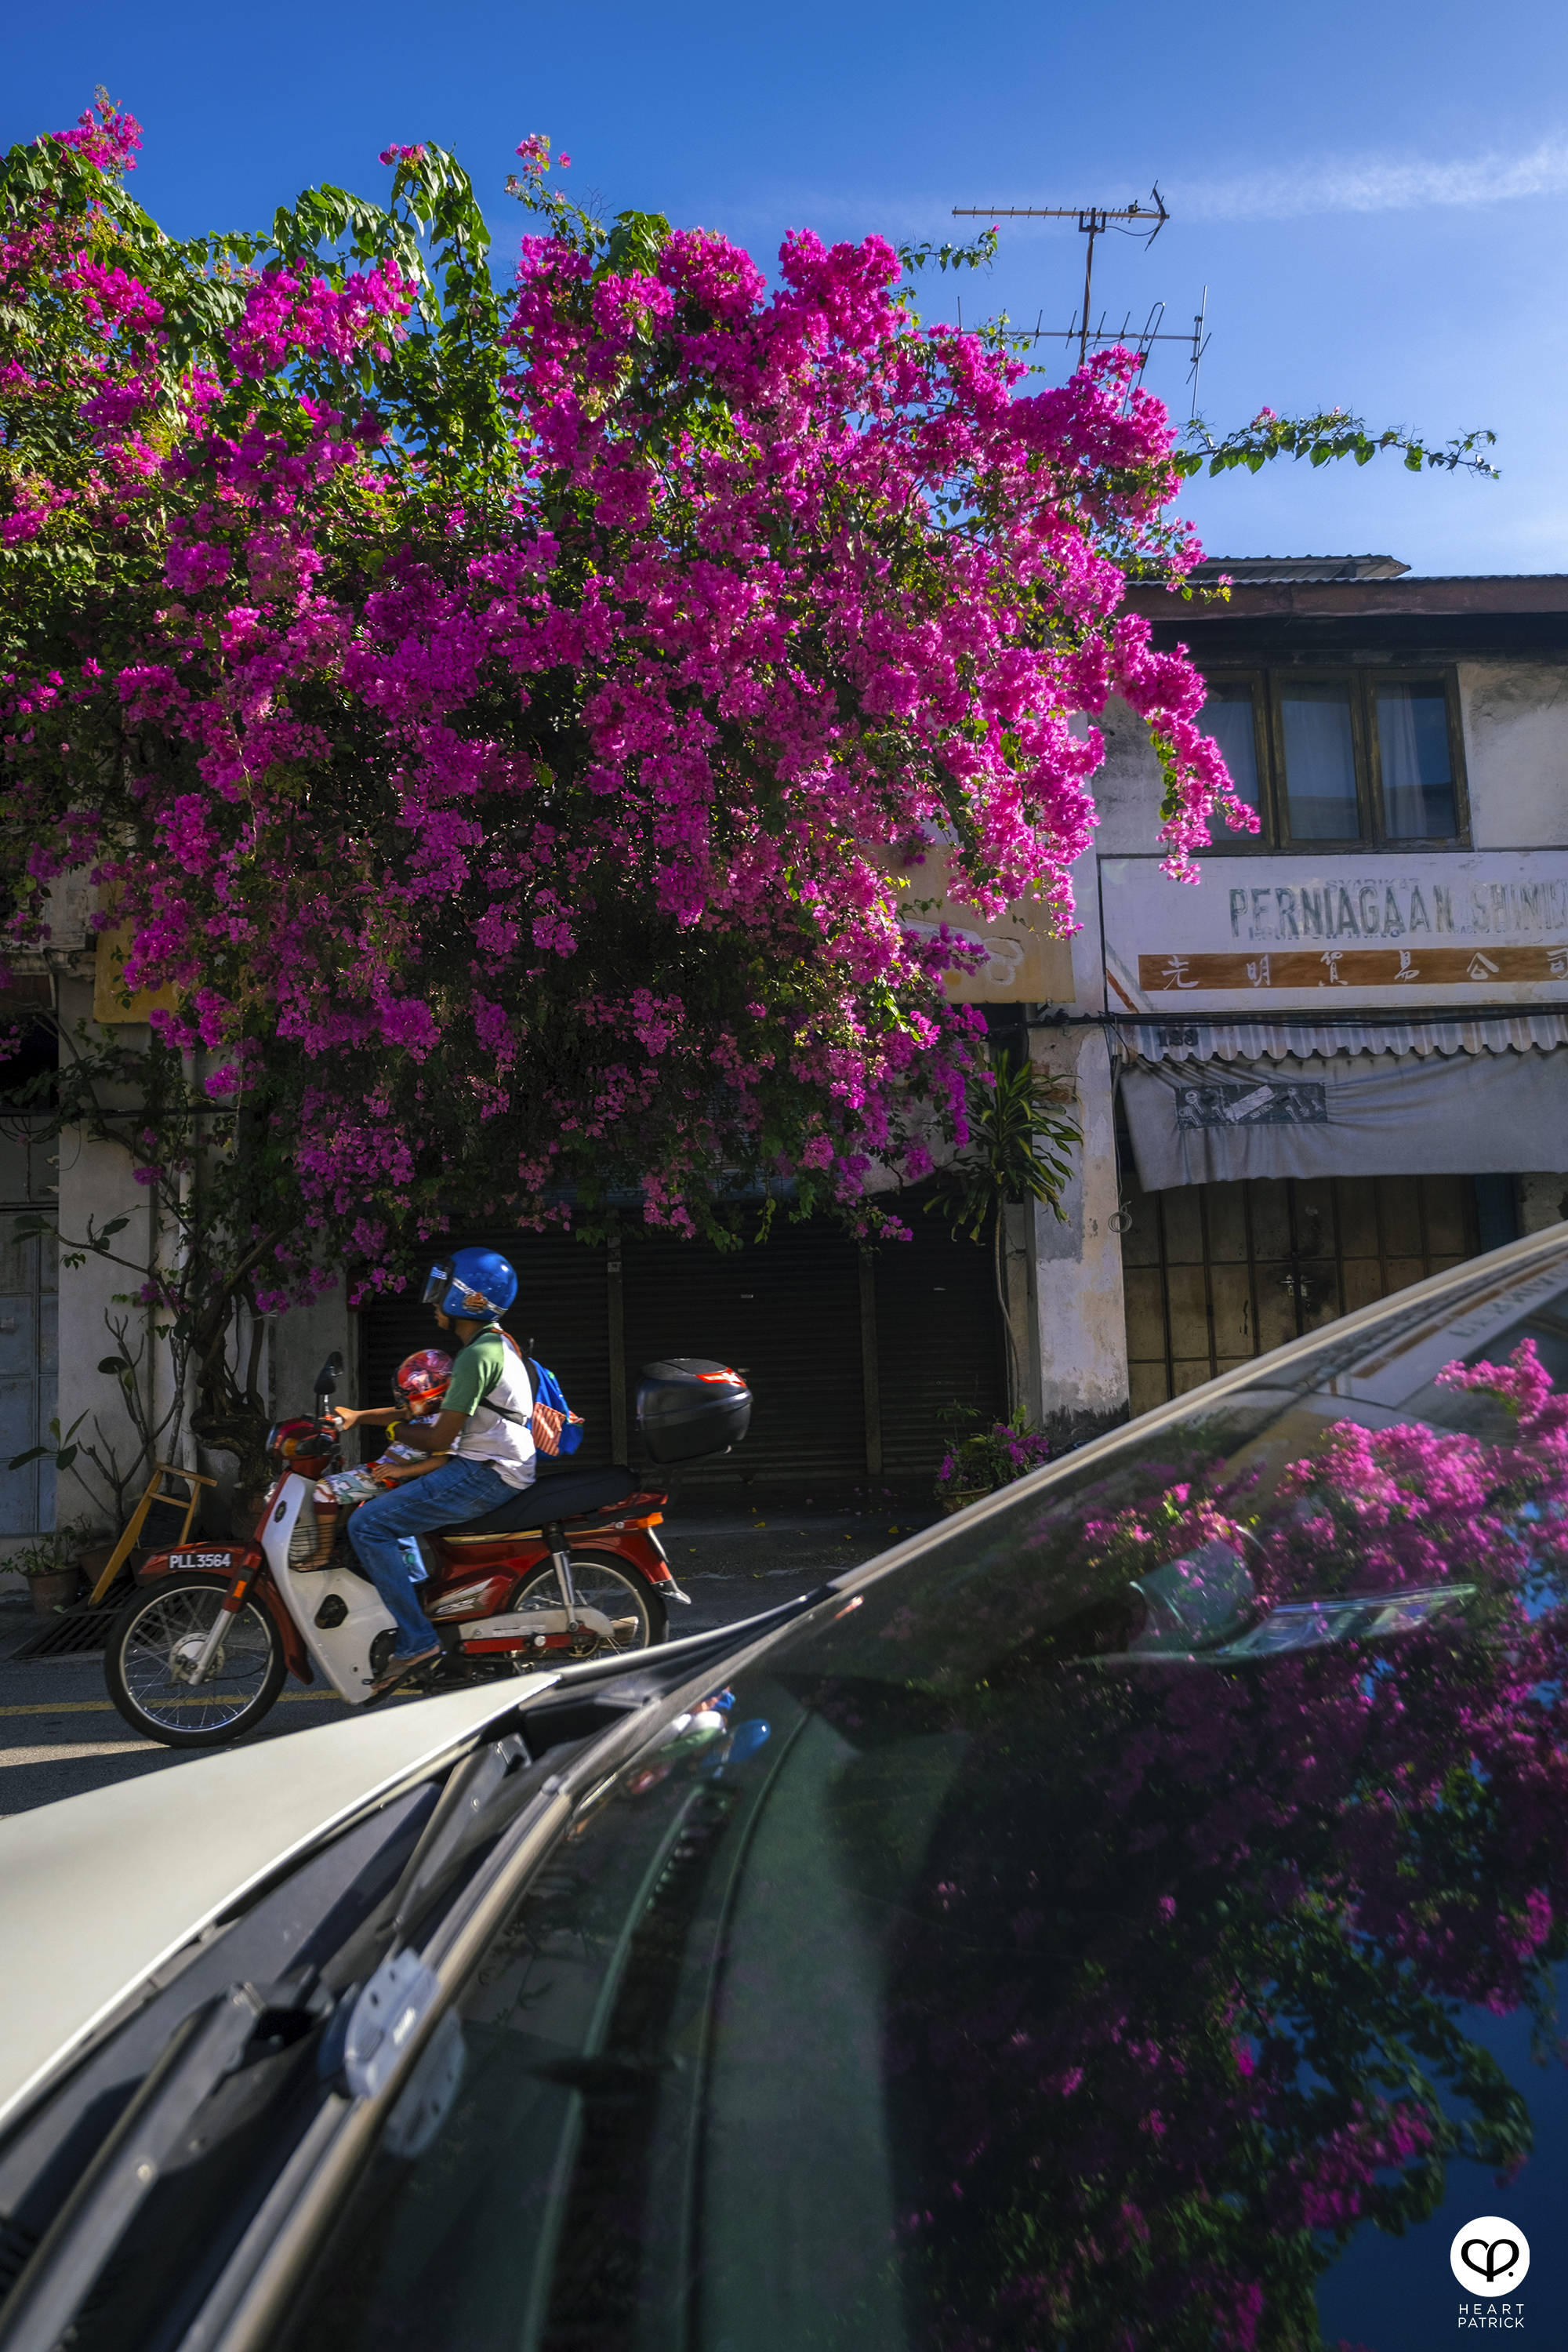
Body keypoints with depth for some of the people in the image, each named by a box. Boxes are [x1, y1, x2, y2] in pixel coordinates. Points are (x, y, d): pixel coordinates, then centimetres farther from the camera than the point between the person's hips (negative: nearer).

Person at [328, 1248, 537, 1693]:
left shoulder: (478, 1355, -17)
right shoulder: (495, 1343, 16)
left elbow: (440, 1438, -18)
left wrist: (396, 1429, 2)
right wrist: (360, 1415, 13)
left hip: (484, 1475, -11)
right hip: (492, 1468, 11)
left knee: (367, 1525, -14)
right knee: (389, 1505, 25)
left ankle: (417, 1640, -14)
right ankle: (423, 1598, 26)